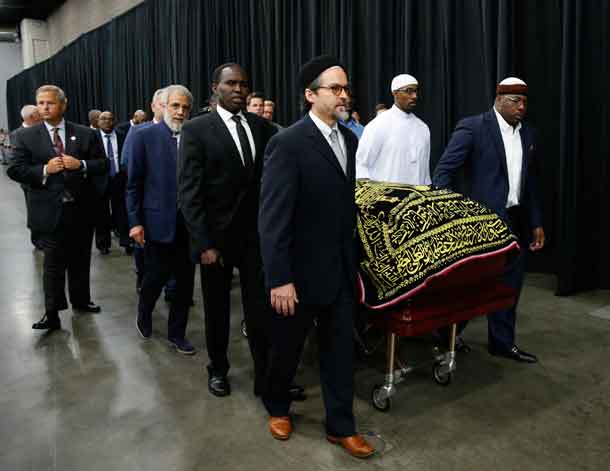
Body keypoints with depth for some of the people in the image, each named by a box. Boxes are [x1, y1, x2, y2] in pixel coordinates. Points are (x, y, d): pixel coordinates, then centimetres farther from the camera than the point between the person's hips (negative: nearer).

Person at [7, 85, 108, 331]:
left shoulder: (85, 134, 3)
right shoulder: (26, 136, 0)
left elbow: (103, 164, 2)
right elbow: (15, 170, -4)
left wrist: (81, 164, -16)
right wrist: (44, 169, -19)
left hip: (80, 209, 2)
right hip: (49, 210, -2)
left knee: (80, 259, 16)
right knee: (53, 263, 0)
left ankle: (81, 300, 34)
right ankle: (52, 313, 8)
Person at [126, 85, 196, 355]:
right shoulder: (145, 136, -2)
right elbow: (133, 183, -2)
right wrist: (135, 221, -6)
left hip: (190, 223, 3)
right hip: (158, 222, -2)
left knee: (185, 281, 9)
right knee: (155, 277, 8)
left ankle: (177, 332, 27)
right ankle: (144, 316, 39)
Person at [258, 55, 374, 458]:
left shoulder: (350, 140, 5)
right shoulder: (288, 143, -17)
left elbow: (348, 207, 8)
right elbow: (272, 217, -19)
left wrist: (355, 263, 10)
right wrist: (279, 279, -20)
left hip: (341, 270, 6)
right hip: (301, 270, -5)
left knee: (341, 350, 14)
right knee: (286, 348, 16)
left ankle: (341, 426, 32)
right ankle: (278, 408, 43)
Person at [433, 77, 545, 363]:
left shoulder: (527, 133, 12)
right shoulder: (472, 127, -8)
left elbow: (529, 182, 16)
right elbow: (444, 170, -12)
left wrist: (536, 223, 14)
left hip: (516, 221, 7)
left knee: (509, 286, 11)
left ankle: (503, 343, 26)